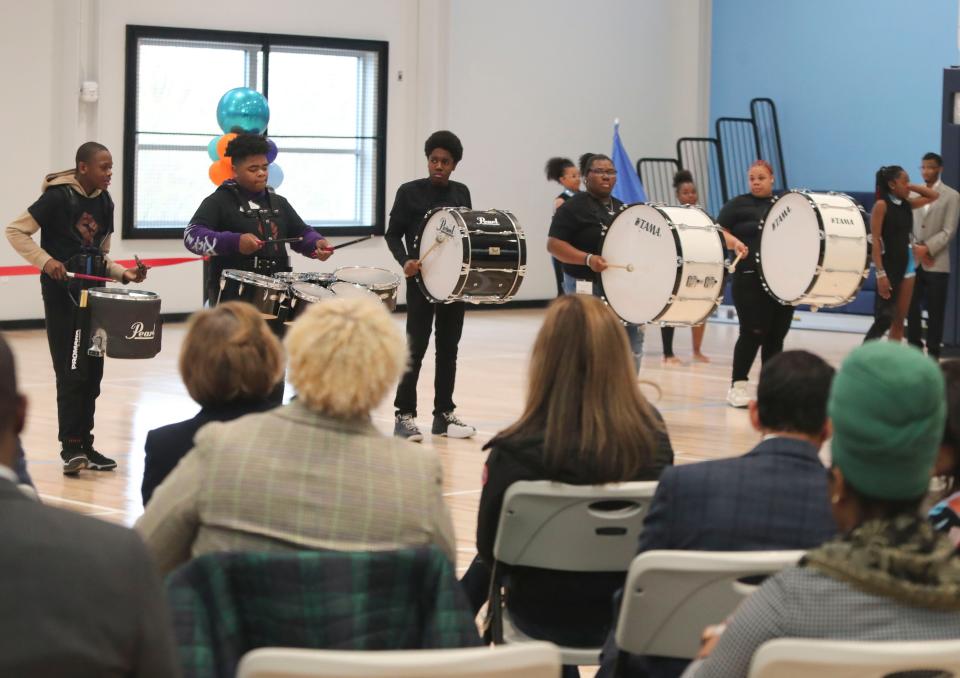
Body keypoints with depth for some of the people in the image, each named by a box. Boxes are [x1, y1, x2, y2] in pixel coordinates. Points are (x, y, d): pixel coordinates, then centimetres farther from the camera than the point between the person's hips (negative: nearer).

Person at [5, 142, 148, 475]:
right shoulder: (58, 197, -11)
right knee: (71, 372, -9)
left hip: (94, 292, 7)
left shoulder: (105, 203, 9)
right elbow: (15, 231, -10)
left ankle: (85, 444, 16)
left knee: (93, 372, 7)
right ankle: (70, 447, -3)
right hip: (62, 293, -7)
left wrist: (125, 274, 3)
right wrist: (45, 260, -21)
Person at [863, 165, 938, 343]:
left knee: (899, 322, 6)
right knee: (884, 318, -10)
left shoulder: (907, 204, 9)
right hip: (888, 266, -7)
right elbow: (875, 240, -14)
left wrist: (911, 187, 6)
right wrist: (880, 273, -21)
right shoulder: (881, 205, -10)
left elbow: (934, 196, 20)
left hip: (906, 265, 7)